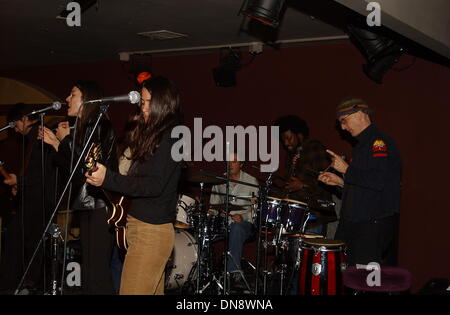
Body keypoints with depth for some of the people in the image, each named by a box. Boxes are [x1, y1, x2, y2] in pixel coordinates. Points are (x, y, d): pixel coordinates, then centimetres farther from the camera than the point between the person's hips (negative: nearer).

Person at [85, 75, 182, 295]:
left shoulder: (171, 137, -11)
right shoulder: (150, 134, 17)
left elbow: (155, 185, -20)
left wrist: (108, 179, -27)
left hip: (151, 231, -9)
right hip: (142, 226, 9)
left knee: (133, 290, -8)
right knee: (152, 291, 14)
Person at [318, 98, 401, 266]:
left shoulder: (380, 142, -10)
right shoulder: (362, 145, 20)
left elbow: (379, 181, -23)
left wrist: (347, 170, -16)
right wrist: (340, 181, 14)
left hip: (375, 225, -9)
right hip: (355, 222, 9)